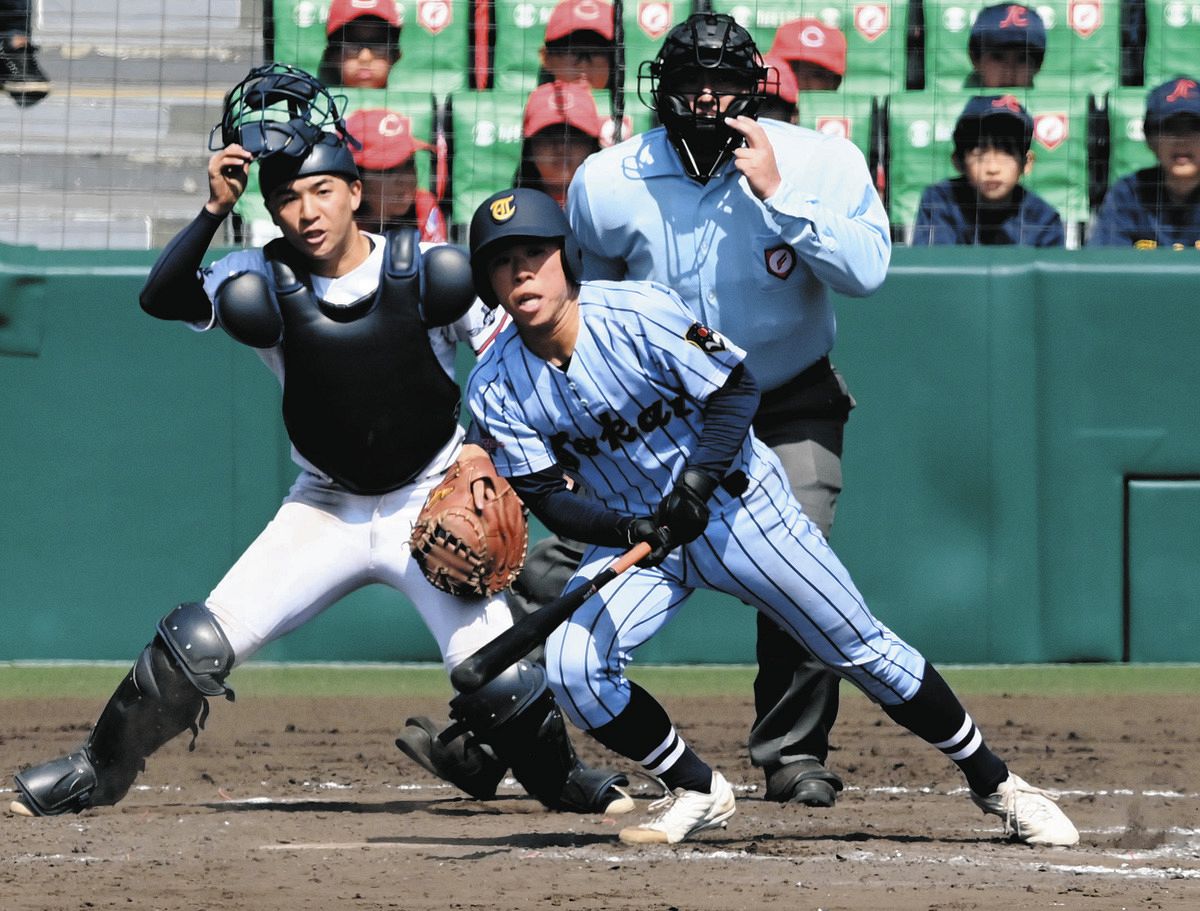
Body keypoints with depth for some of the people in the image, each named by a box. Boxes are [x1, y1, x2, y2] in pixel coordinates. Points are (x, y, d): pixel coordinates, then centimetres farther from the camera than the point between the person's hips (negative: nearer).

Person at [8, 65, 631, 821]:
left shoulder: (429, 274, -13)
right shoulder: (264, 284, -10)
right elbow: (161, 299, -27)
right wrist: (214, 212, -37)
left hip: (430, 507, -2)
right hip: (325, 511, 2)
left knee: (499, 682, -17)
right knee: (196, 646, -9)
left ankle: (566, 781, 13)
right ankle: (98, 772, 12)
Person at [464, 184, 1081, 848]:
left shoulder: (638, 314, -22)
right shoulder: (496, 389, -12)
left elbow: (735, 387, -14)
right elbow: (548, 498, -11)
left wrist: (696, 481, -27)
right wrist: (630, 532, -30)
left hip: (735, 503, -3)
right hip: (632, 529, 3)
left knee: (863, 651, 0)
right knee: (571, 669, -18)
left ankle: (994, 783, 16)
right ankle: (696, 793, 4)